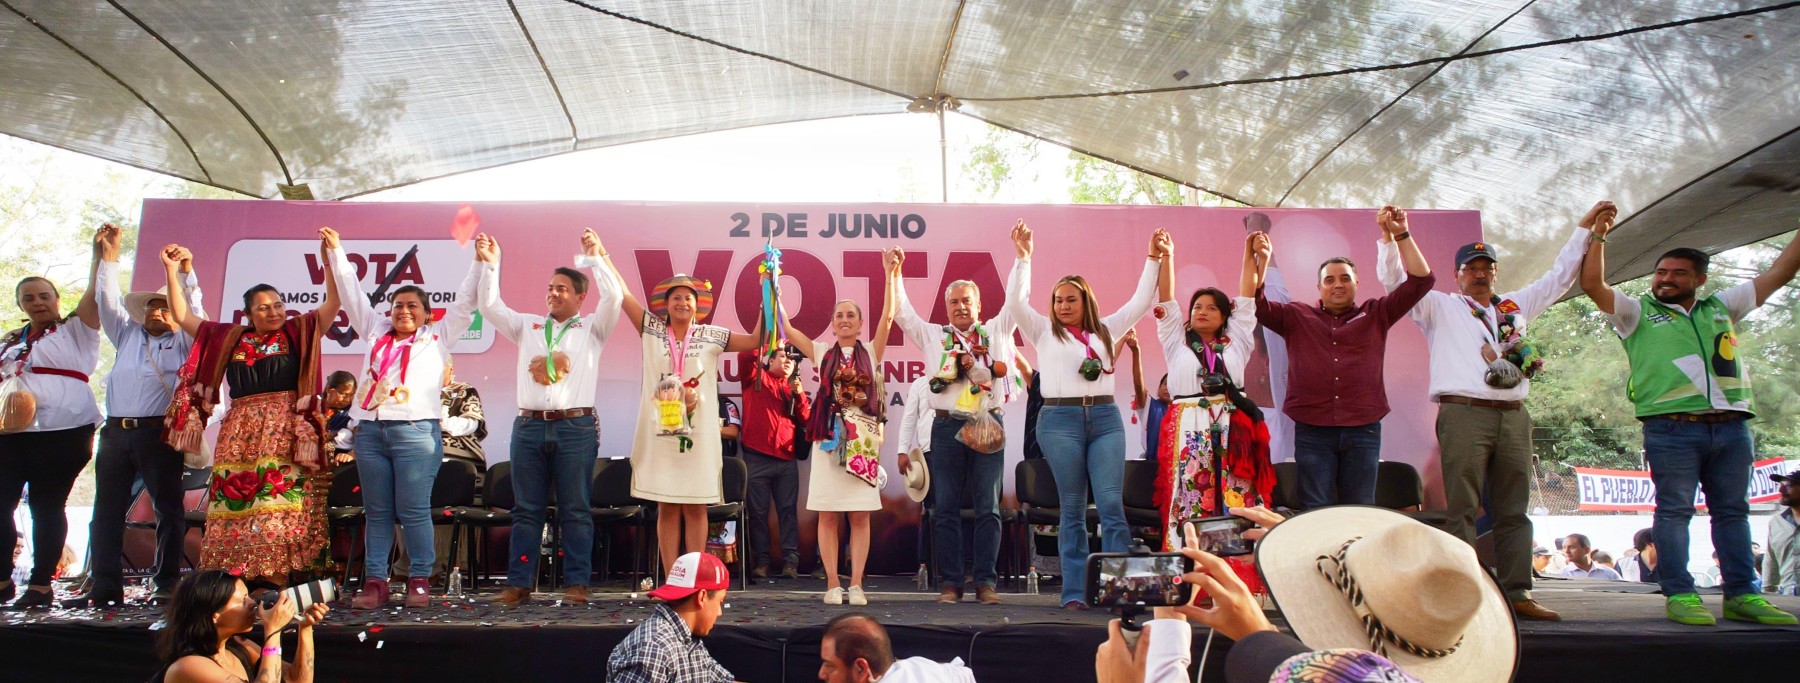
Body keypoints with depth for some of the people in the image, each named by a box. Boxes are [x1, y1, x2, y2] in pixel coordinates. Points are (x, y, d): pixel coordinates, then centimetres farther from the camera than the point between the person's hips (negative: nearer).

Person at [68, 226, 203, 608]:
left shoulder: (182, 342, 10)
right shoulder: (127, 335, 21)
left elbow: (194, 311, -4)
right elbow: (108, 300, 13)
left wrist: (186, 273, -15)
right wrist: (108, 256, 5)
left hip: (158, 433, -4)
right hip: (116, 431, 5)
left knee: (168, 508, -4)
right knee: (106, 509, 4)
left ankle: (167, 584, -1)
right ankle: (104, 587, 8)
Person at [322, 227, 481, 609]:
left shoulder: (438, 336, 12)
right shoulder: (376, 331, 21)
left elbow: (466, 301, 11)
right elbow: (351, 294, 26)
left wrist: (482, 263, 7)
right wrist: (336, 251, 28)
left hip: (416, 431, -4)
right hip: (370, 430, 4)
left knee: (414, 512, -5)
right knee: (377, 513, 6)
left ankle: (420, 581, 2)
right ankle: (375, 582, 9)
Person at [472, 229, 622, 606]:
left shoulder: (592, 328, 10)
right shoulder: (527, 326, 19)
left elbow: (613, 297, -5)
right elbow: (489, 306, 12)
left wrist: (595, 257, -8)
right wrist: (490, 264, 5)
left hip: (575, 427, -3)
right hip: (529, 425, 3)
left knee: (575, 510, -1)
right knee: (526, 510, 5)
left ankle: (576, 584, 2)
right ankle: (518, 583, 9)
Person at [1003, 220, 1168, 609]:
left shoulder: (1105, 330, 18)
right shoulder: (1044, 332, 12)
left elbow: (1141, 302, 18)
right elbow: (1015, 301, 0)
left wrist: (1156, 260, 13)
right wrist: (1023, 257, -5)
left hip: (1105, 419, 2)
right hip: (1061, 420, -2)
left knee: (1112, 504, -8)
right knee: (1072, 509, 0)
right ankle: (1074, 592, 4)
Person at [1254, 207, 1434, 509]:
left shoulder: (1376, 314, 14)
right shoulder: (1296, 316, 13)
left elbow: (1421, 281, 8)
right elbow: (1257, 305, 1)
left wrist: (1401, 235, 1)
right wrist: (1261, 262, -11)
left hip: (1363, 430, 1)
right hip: (1312, 430, 0)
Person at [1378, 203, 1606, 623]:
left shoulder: (1515, 307, 25)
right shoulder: (1439, 307, 12)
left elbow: (1560, 276, 32)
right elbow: (1395, 281, 3)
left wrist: (1584, 227, 33)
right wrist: (1391, 239, -10)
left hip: (1513, 416, 5)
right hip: (1464, 414, -5)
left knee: (1513, 509, 4)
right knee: (1463, 509, -7)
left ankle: (1518, 594, 7)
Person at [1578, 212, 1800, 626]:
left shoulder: (1721, 308, 21)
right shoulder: (1637, 313, 10)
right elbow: (1592, 285, -1)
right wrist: (1598, 236, -3)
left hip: (1731, 426, 4)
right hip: (1672, 428, -4)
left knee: (1732, 511, 7)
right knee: (1674, 511, -4)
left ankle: (1742, 596, 11)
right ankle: (1680, 595, -2)